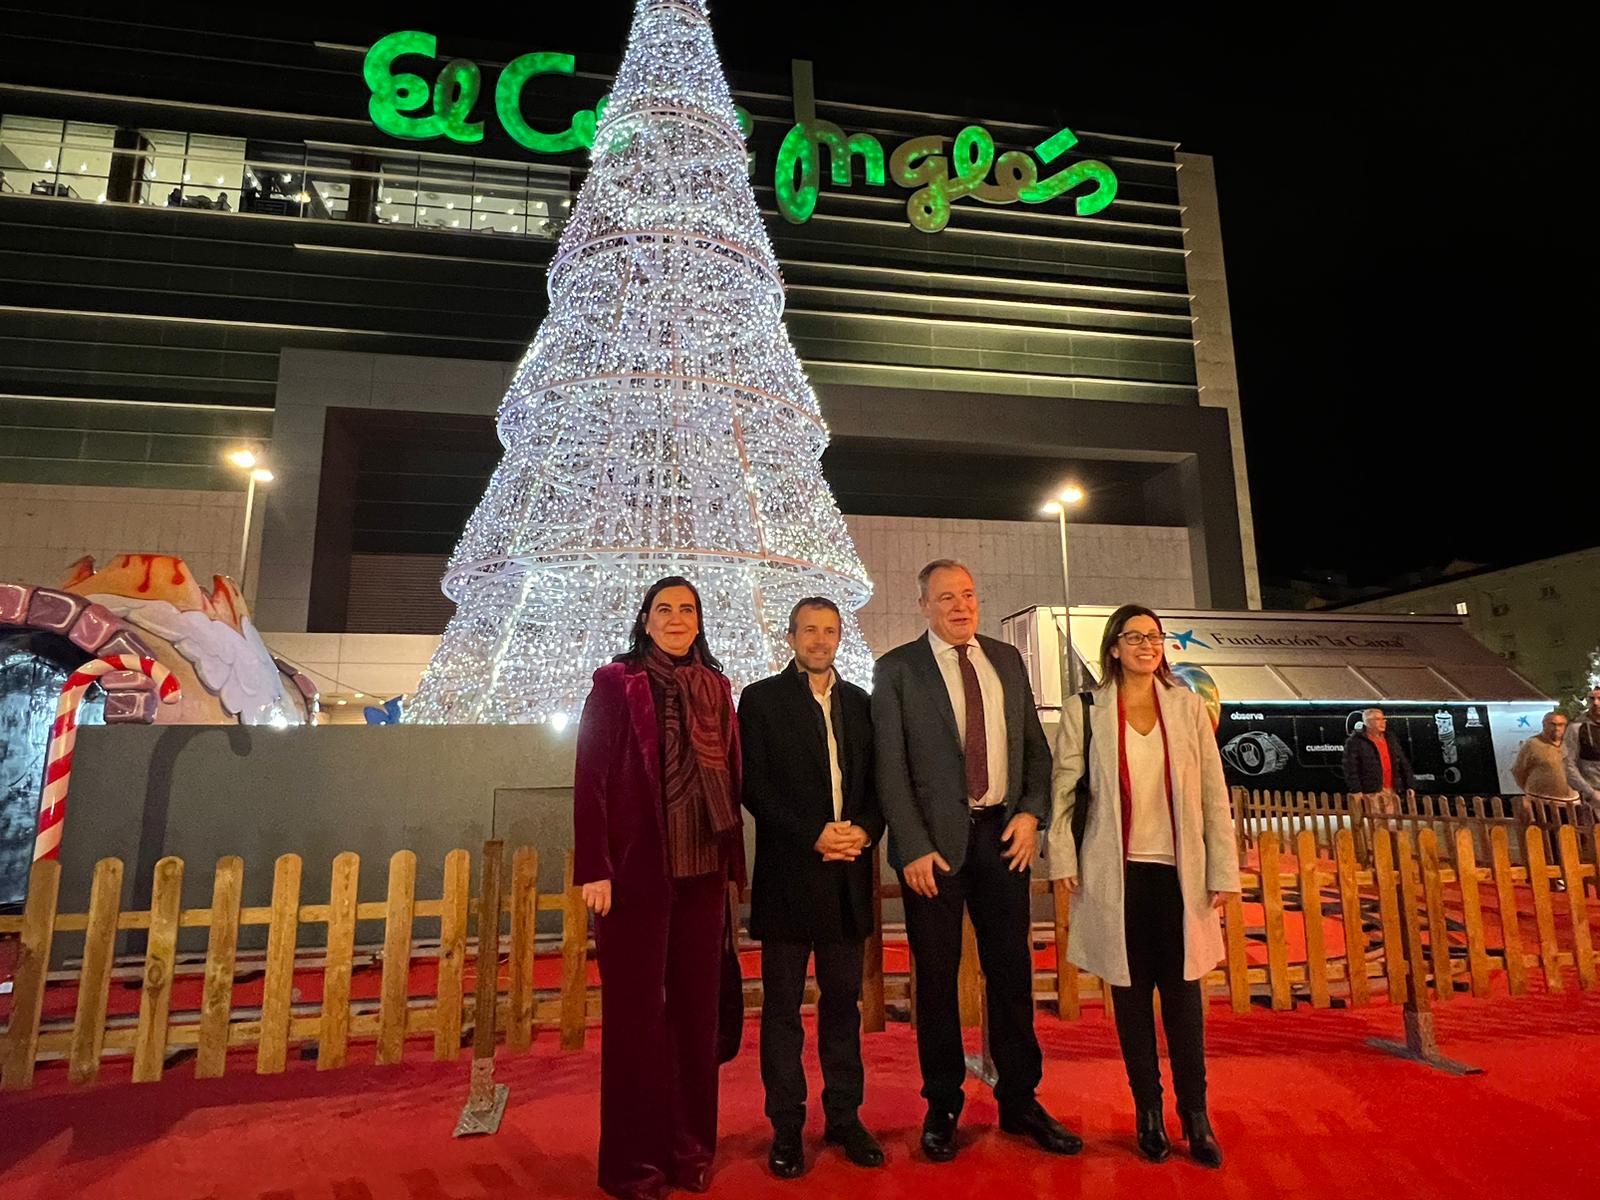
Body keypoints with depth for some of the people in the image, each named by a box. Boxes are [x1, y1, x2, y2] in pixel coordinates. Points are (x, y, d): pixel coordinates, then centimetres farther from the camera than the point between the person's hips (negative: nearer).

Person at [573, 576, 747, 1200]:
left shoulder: (715, 688, 10)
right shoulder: (616, 684, -3)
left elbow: (731, 776, 11)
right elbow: (590, 778, -7)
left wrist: (733, 861, 8)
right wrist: (594, 868, -12)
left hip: (702, 871, 4)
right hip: (637, 868, -4)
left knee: (697, 1005, 11)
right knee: (636, 1009, 6)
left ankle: (692, 1147, 27)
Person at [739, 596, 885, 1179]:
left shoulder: (860, 703, 12)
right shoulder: (761, 699, -1)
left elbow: (879, 781, 12)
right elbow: (755, 785, -7)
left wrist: (864, 828, -7)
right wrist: (813, 836, -14)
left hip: (849, 873, 4)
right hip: (788, 873, -3)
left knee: (843, 999, 13)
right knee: (783, 1005, 8)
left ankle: (844, 1115, 28)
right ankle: (786, 1126, 21)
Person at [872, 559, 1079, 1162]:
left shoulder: (1007, 659, 10)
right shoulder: (897, 668, -4)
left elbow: (1035, 745, 12)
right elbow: (890, 768, -7)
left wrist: (1031, 812, -2)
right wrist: (914, 847, -12)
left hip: (1003, 834, 4)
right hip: (935, 840, -3)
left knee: (1012, 972, 13)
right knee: (937, 978, 8)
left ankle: (1020, 1101, 31)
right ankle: (942, 1106, 27)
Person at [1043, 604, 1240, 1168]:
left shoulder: (1189, 707, 3)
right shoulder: (1084, 713, -2)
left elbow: (1214, 794, 4)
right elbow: (1062, 791, 1)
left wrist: (1223, 871, 2)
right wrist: (1062, 859, -3)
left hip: (1179, 872, 1)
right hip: (1118, 874, -1)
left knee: (1183, 994, 7)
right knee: (1131, 994, 9)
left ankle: (1195, 1115, 23)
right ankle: (1148, 1111, 25)